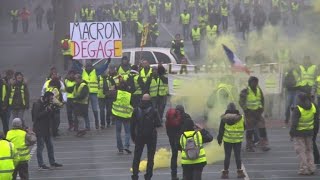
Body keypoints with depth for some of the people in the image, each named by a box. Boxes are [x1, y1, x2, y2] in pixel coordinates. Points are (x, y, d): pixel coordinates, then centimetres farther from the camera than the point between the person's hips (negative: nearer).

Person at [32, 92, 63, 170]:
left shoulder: (47, 104, 13)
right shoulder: (38, 104, -15)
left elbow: (50, 116, 17)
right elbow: (37, 116, -24)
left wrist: (52, 109, -2)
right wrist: (47, 110, -24)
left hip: (47, 129, 9)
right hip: (39, 129, -9)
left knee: (50, 146, 14)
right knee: (40, 146, -5)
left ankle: (52, 163, 23)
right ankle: (41, 165, -1)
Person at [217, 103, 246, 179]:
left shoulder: (224, 118, -6)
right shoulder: (241, 118, -2)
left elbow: (221, 130, -2)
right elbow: (244, 128, 8)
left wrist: (219, 139, 6)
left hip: (227, 140, -1)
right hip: (238, 140, 1)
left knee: (227, 156, 5)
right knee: (238, 156, 8)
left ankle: (225, 172, 7)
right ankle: (239, 171, 9)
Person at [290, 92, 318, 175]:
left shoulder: (297, 109, -20)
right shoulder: (313, 107, -1)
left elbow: (294, 123, -19)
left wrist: (292, 133, -6)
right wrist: (315, 133, 16)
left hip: (299, 133, -6)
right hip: (309, 132, 6)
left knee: (301, 151, 2)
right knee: (309, 150, 19)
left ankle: (304, 169, 1)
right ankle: (311, 168, 17)